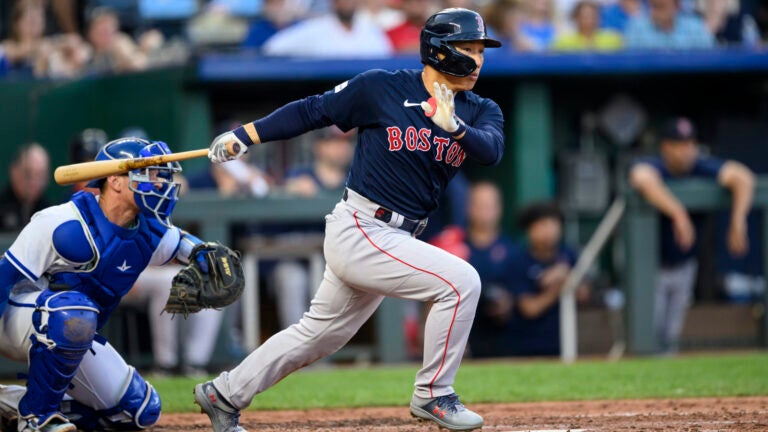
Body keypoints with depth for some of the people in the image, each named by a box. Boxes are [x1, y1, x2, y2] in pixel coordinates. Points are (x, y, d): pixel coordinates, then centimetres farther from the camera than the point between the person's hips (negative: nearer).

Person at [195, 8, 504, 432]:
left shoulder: (479, 111, 3)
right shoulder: (381, 88, -9)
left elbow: (491, 150, -17)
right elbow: (315, 110, 0)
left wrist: (455, 127, -35)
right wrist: (246, 134, -1)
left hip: (392, 240, 7)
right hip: (358, 232, -7)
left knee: (319, 334, 18)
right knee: (461, 281, -19)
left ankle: (224, 395, 33)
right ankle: (432, 395, -6)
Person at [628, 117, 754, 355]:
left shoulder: (701, 167, -11)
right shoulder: (651, 165, -21)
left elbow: (743, 177, -21)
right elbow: (643, 179, -46)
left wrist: (738, 221, -36)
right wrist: (678, 213, -55)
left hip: (683, 265, 4)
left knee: (671, 337, 10)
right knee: (650, 333, -9)